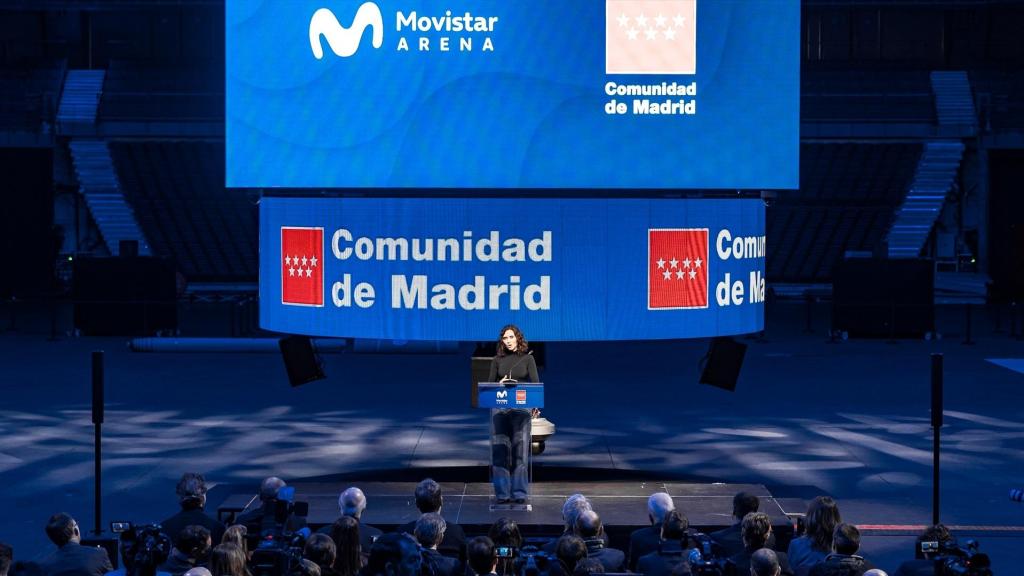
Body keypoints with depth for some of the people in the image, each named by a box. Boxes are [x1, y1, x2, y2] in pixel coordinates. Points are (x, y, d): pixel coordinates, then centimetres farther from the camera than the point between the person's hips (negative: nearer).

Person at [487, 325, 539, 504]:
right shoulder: (497, 360, 10)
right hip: (500, 407, 1)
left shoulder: (527, 358, 5)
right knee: (500, 449, -1)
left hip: (521, 407, -1)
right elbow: (489, 383, 11)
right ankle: (502, 493, 4)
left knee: (520, 449, -3)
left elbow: (535, 383, -1)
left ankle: (520, 493, 3)